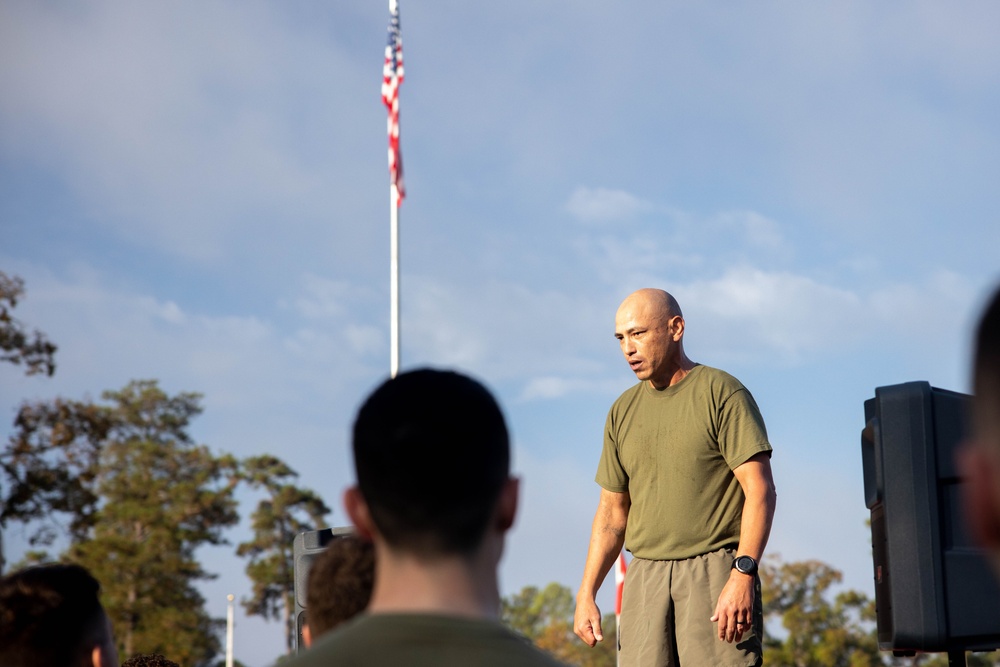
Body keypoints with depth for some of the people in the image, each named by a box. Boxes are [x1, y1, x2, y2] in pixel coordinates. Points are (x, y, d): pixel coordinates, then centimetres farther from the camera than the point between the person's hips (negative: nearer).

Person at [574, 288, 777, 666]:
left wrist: (743, 573, -18)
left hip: (714, 571, -5)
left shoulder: (721, 393, -1)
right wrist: (586, 594, 12)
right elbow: (613, 510, 20)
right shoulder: (623, 411, 16)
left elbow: (760, 490, -8)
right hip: (644, 578, 5)